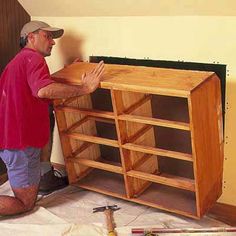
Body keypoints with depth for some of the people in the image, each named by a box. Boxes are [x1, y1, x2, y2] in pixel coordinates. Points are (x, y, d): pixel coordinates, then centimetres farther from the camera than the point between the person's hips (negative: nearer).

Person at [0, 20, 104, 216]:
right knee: (25, 204, 1)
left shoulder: (16, 62, 20)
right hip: (21, 142, -10)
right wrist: (84, 88, -29)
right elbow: (44, 90, -35)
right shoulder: (33, 58, -14)